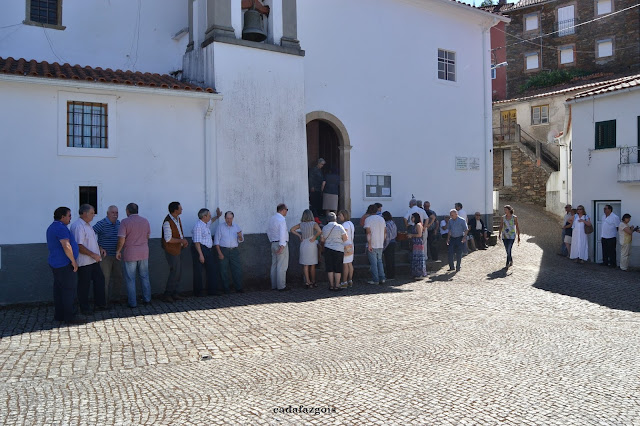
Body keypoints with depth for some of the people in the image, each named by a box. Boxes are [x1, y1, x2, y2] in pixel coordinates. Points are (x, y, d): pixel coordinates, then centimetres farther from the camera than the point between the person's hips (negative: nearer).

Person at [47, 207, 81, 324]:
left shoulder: (52, 227, 16)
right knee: (69, 291, -5)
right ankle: (69, 317, -2)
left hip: (55, 264, 10)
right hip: (64, 265, -10)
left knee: (59, 290, 13)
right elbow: (66, 246, -26)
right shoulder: (61, 228, -18)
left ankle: (59, 315, 19)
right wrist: (73, 261, -17)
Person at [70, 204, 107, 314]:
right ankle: (84, 308, 15)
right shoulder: (78, 226, -18)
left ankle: (100, 304, 24)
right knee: (84, 285, 3)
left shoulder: (87, 225, 14)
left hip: (94, 260, 10)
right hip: (84, 262, -10)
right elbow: (79, 246, -24)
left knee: (99, 280, 13)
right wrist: (93, 254, -21)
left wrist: (100, 250, 12)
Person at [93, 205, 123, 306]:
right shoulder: (102, 224, -16)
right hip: (105, 255, -7)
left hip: (116, 255, 7)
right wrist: (98, 247, -20)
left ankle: (117, 296, 27)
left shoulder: (118, 223, 6)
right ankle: (104, 300, 9)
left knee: (118, 276, 13)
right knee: (105, 278, -1)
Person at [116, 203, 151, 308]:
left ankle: (132, 302, 10)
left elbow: (121, 239, -16)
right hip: (144, 253, 4)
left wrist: (118, 251, -4)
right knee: (144, 276, 16)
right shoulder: (145, 221, 2)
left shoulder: (125, 222, -12)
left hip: (130, 254, -4)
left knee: (130, 279, 6)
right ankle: (147, 299, 21)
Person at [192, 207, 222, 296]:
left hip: (208, 249, 10)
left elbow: (211, 221, 41)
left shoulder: (206, 224, 12)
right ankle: (198, 292, 7)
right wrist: (200, 254, -25)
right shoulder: (198, 226, -18)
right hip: (200, 249, -10)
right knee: (198, 272, -1)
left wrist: (217, 216, 35)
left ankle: (212, 290, 19)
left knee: (213, 269, 11)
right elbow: (196, 242, -22)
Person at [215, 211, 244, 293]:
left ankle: (238, 288, 3)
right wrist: (219, 253, -9)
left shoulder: (237, 227, 11)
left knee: (237, 270, -2)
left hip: (234, 251, 2)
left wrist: (240, 236, -12)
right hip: (223, 251, -2)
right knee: (224, 271, -1)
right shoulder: (220, 227, 3)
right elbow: (217, 241, 0)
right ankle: (226, 289, 7)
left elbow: (241, 241, 12)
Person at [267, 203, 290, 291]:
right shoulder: (281, 219, -16)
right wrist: (282, 246, -21)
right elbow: (282, 233, -22)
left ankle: (274, 285, 17)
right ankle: (281, 286, -3)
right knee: (282, 266, -5)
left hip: (273, 244, 9)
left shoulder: (272, 218, 12)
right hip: (281, 244, -9)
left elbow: (268, 231, 21)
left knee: (274, 265, 12)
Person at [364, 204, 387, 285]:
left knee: (373, 263, -1)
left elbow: (368, 233, -16)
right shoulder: (382, 219, 10)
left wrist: (369, 245, -17)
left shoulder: (368, 219, -9)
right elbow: (385, 232, 12)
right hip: (380, 245, 6)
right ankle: (382, 278, 12)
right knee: (379, 261, 15)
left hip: (372, 245, -6)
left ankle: (375, 280, 2)